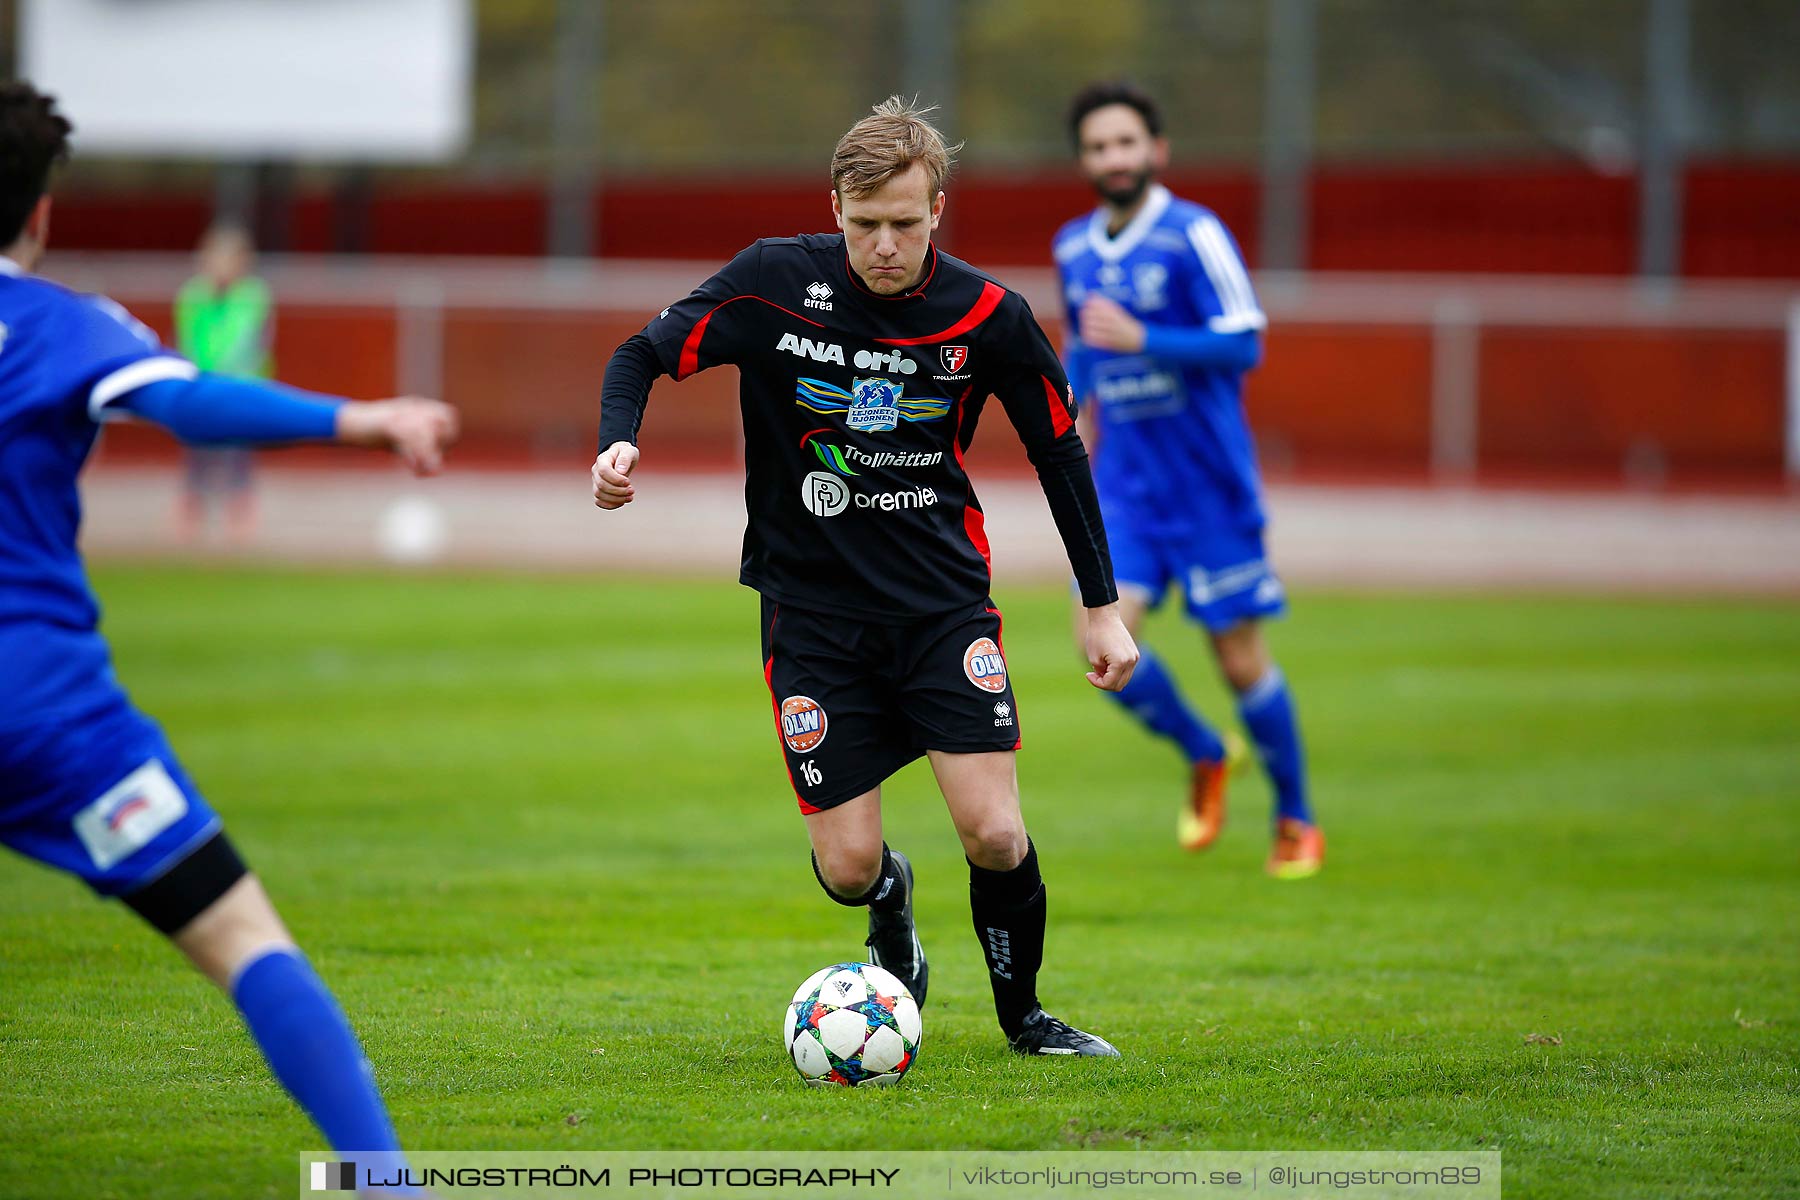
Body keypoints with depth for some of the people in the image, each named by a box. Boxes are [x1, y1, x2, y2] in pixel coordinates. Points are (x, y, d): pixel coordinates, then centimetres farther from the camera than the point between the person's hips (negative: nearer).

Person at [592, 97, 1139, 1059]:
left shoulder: (987, 315, -8)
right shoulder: (776, 283, -11)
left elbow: (1058, 446, 5)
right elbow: (643, 354, -2)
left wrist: (1101, 605, 6)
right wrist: (617, 445, -23)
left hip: (943, 599, 0)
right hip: (811, 606, 0)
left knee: (994, 835, -13)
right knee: (848, 864, -5)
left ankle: (1022, 1014, 15)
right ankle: (891, 905, 34)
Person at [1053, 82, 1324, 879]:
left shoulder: (1193, 235, -11)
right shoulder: (1074, 249, 8)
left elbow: (1244, 344, -17)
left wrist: (1139, 339, -24)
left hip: (1208, 482, -5)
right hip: (1124, 484, 5)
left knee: (1241, 660, 1)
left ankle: (1295, 821, 22)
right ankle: (1204, 759, 17)